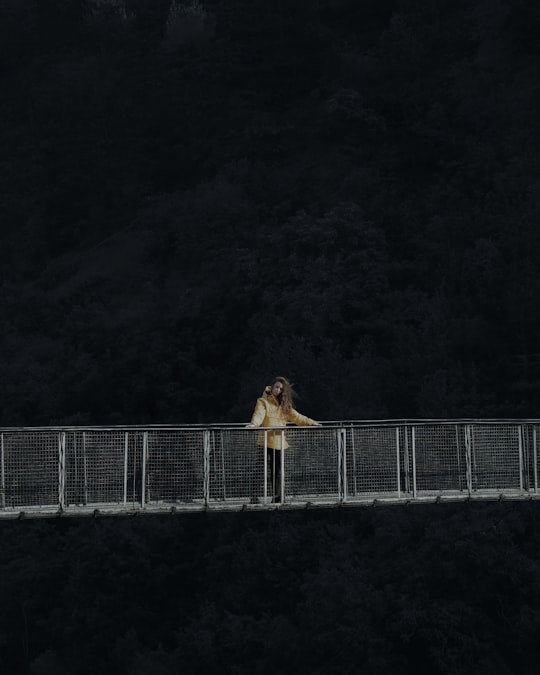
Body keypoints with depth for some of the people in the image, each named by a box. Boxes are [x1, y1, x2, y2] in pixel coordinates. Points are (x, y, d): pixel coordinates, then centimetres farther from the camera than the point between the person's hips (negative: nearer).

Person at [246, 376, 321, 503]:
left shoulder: (284, 404, 19)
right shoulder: (263, 401, 1)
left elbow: (295, 416, 24)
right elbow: (259, 414, -17)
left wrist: (311, 422, 21)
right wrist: (254, 423, -37)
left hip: (279, 442, 5)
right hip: (266, 441, -5)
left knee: (277, 471, 7)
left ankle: (276, 496, 12)